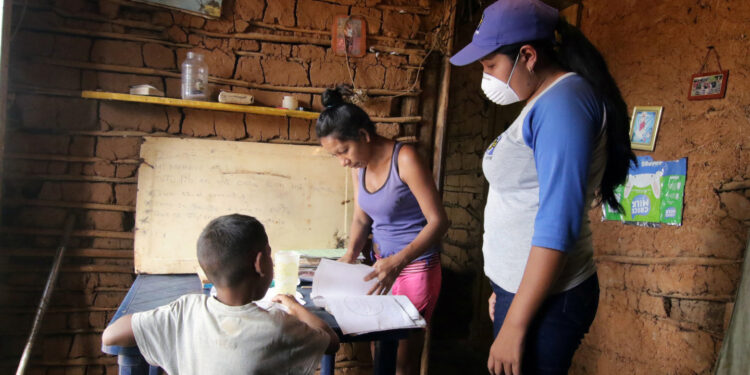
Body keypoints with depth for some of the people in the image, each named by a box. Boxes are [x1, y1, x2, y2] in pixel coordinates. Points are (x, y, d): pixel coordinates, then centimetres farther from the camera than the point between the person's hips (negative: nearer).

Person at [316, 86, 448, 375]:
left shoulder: (405, 159, -20)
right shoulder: (359, 164, 2)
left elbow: (438, 221, -21)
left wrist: (398, 262, -31)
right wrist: (350, 254, -7)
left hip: (416, 266, -6)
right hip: (383, 262, 6)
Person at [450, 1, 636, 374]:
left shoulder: (563, 101, -17)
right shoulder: (542, 104, 12)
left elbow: (557, 226, -23)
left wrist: (514, 324, -20)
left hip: (543, 300, -9)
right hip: (521, 288, 9)